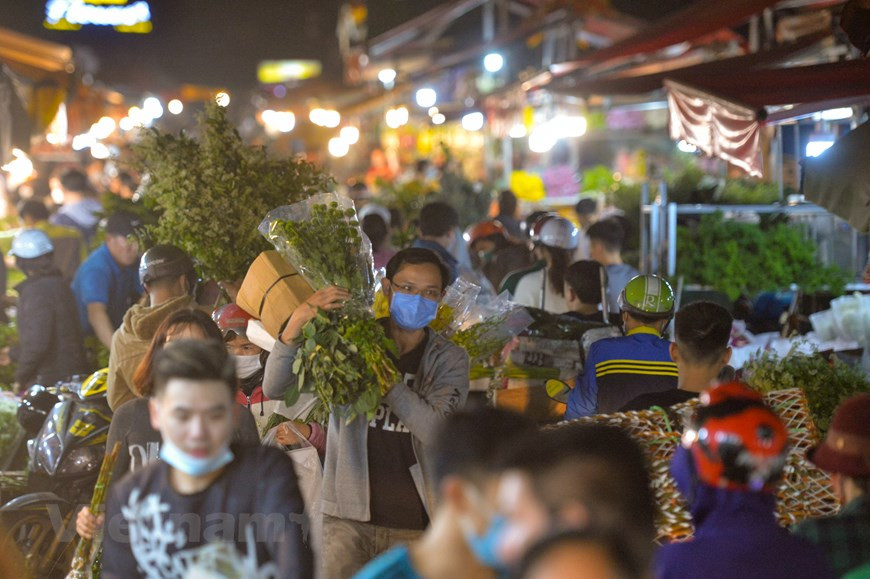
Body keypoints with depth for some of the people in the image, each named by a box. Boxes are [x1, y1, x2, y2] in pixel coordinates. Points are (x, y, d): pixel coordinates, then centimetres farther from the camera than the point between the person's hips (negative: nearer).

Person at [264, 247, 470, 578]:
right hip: (349, 517, 0)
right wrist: (298, 321, -19)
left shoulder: (449, 360, 4)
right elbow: (274, 388, -5)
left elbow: (434, 430, -14)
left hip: (415, 525, 0)